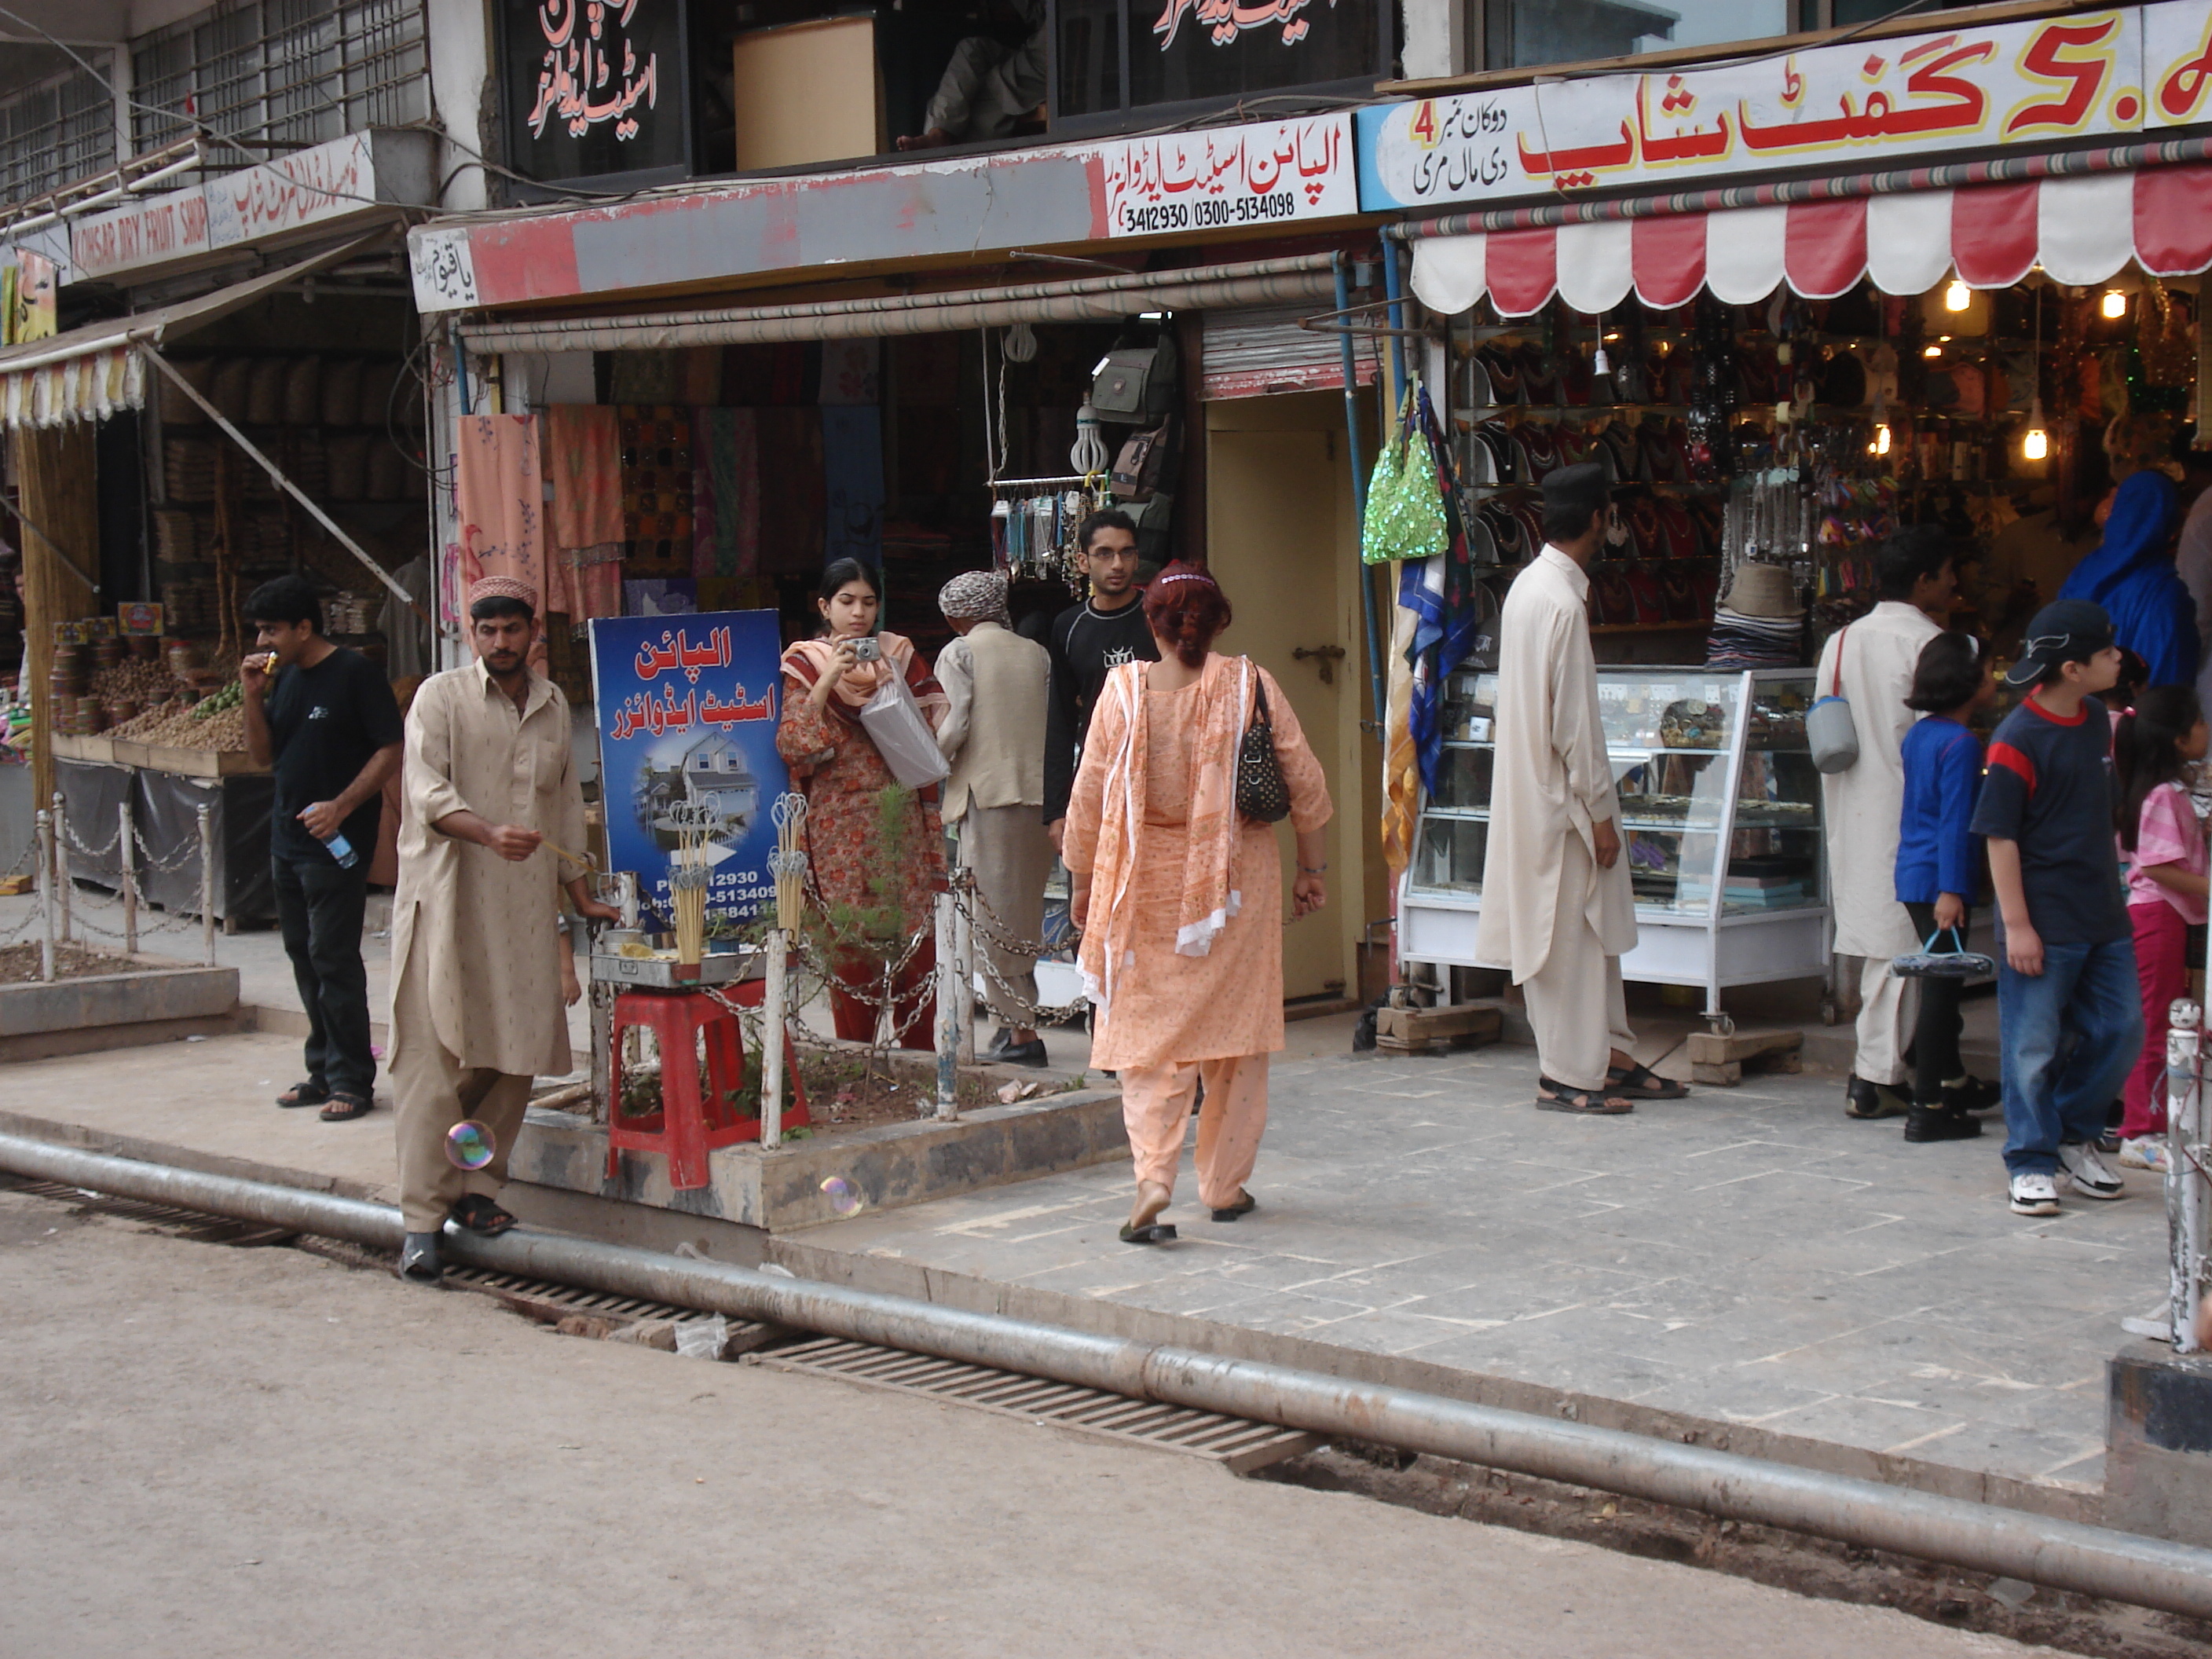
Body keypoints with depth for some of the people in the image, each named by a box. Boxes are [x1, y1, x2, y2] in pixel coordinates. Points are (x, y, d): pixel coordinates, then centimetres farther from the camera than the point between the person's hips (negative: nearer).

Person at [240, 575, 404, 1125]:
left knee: (334, 959, -7)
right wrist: (253, 698, 0)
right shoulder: (283, 677, 13)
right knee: (304, 957, 11)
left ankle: (351, 1080, -1)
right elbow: (263, 755, 15)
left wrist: (341, 806, -21)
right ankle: (323, 1071, 20)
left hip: (335, 844, -8)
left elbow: (390, 751, -13)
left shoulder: (354, 674, -10)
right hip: (287, 840, 8)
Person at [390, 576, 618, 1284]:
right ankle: (422, 1220, -9)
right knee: (435, 1055, -8)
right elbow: (428, 792, -11)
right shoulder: (441, 696, 1)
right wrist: (491, 834, -28)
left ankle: (476, 1186, 17)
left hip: (526, 904, 5)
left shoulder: (553, 706, 17)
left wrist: (582, 898, 23)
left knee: (515, 1052, 2)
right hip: (448, 898, -5)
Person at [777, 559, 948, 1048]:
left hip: (903, 819, 3)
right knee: (851, 943, -4)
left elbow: (934, 727, 16)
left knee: (917, 939, -1)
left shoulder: (899, 655, 12)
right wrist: (827, 681, -17)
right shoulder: (805, 664, 4)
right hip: (841, 823, -2)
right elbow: (791, 748, -8)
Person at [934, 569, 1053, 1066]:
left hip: (987, 790, -5)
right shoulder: (1036, 653, 12)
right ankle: (1020, 1017, 17)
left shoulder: (959, 653, -2)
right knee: (1025, 909, 14)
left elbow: (956, 727, -11)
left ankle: (1019, 1029, -6)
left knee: (993, 912, -2)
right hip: (1040, 792, 6)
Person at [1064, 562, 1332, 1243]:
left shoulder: (1124, 690, -7)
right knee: (1235, 1034, 14)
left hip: (1146, 885, -1)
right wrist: (1313, 868, 12)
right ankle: (1225, 1185, 21)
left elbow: (1088, 797, -2)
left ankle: (1153, 1183, -13)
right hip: (1238, 882, 1)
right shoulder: (1251, 685, -5)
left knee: (1148, 1043, 4)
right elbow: (1305, 783, -1)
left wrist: (1082, 881, 11)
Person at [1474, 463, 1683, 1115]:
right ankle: (1566, 1074, 6)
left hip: (1535, 786, 10)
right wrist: (1599, 811, -15)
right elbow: (1573, 719, -21)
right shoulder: (1562, 602, -20)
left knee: (1595, 926, 15)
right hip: (1560, 795, -10)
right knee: (1568, 932, -2)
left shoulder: (1528, 585, 10)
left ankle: (1610, 1055, 23)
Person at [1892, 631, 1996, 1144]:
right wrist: (1951, 891, -22)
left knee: (1940, 983, 21)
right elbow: (1955, 821, -20)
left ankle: (1952, 1081, 36)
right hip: (1941, 881, -9)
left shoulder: (1917, 736, 11)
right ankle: (1927, 1109, -3)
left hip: (1912, 875, 9)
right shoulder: (1961, 744, -16)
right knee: (1941, 988, -5)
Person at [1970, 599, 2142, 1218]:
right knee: (2034, 1047, 1)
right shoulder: (2017, 740, -15)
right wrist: (2016, 925, -16)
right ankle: (2033, 1162, 11)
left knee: (2121, 1032, 10)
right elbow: (2000, 837, -14)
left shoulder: (2095, 726, 8)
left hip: (2104, 921, 7)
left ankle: (2075, 1136, 27)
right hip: (2043, 927, -7)